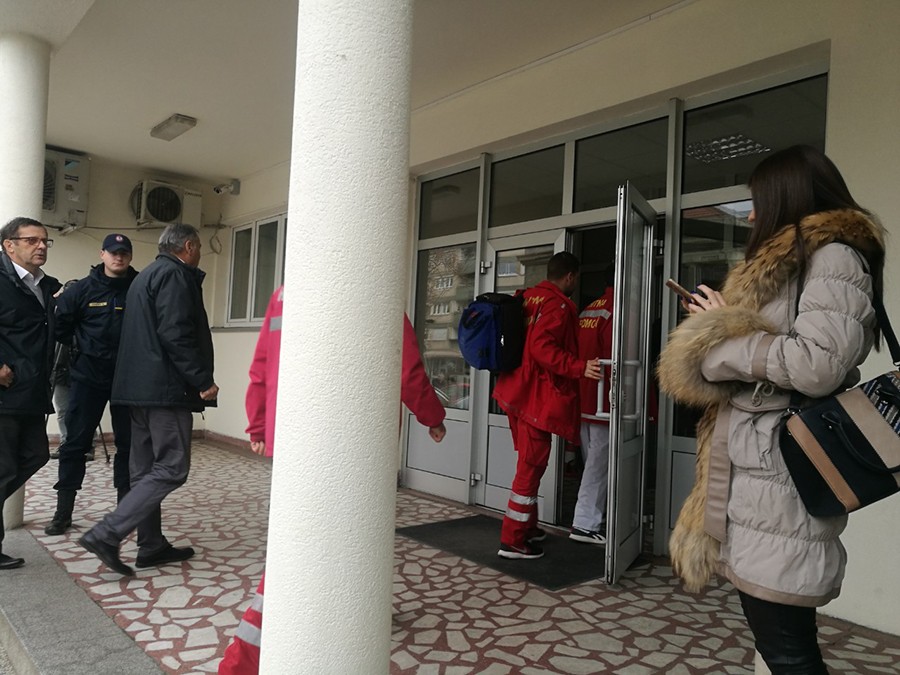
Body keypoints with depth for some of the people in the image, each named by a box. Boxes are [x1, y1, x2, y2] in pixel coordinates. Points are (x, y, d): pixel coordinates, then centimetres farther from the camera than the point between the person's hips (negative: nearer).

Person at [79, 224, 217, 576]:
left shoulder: (146, 275, 21)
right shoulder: (176, 275, -10)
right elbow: (176, 334, -21)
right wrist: (203, 380, -18)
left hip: (138, 386, 11)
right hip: (167, 387, -10)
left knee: (146, 468, 12)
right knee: (172, 468, -7)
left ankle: (152, 546, 19)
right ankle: (106, 534, -13)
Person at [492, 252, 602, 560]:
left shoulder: (529, 298, 13)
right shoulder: (558, 304, -14)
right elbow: (542, 347, -26)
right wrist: (580, 368, -31)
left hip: (520, 392, 10)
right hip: (538, 395, -10)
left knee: (529, 462, 20)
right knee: (532, 466, -4)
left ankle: (526, 526, 32)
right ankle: (512, 540, 1)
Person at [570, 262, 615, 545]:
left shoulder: (587, 310, 12)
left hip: (583, 400, 8)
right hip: (603, 401, -8)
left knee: (593, 462, 17)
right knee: (599, 465, 0)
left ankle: (592, 517, 25)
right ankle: (586, 523, 4)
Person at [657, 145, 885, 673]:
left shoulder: (834, 256, -8)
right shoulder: (790, 262, 21)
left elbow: (816, 366, -22)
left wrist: (723, 328, -9)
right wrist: (723, 323, 12)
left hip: (780, 478, -10)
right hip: (759, 473, 10)